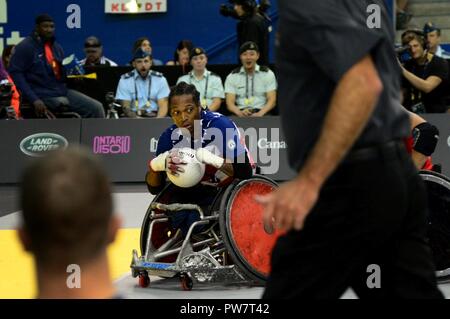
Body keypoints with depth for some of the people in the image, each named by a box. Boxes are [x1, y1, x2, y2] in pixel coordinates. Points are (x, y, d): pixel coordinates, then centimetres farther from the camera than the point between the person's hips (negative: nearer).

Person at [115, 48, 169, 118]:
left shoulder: (160, 79, 7)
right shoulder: (125, 80, 4)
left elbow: (163, 105, -1)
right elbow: (126, 107, -2)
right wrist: (136, 119, -24)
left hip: (155, 116, 1)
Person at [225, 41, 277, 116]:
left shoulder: (268, 74, 8)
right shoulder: (232, 76, 10)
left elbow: (272, 101, 0)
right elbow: (230, 103, 1)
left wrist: (260, 113, -20)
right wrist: (239, 112, -23)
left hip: (261, 114, 0)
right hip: (240, 115, 0)